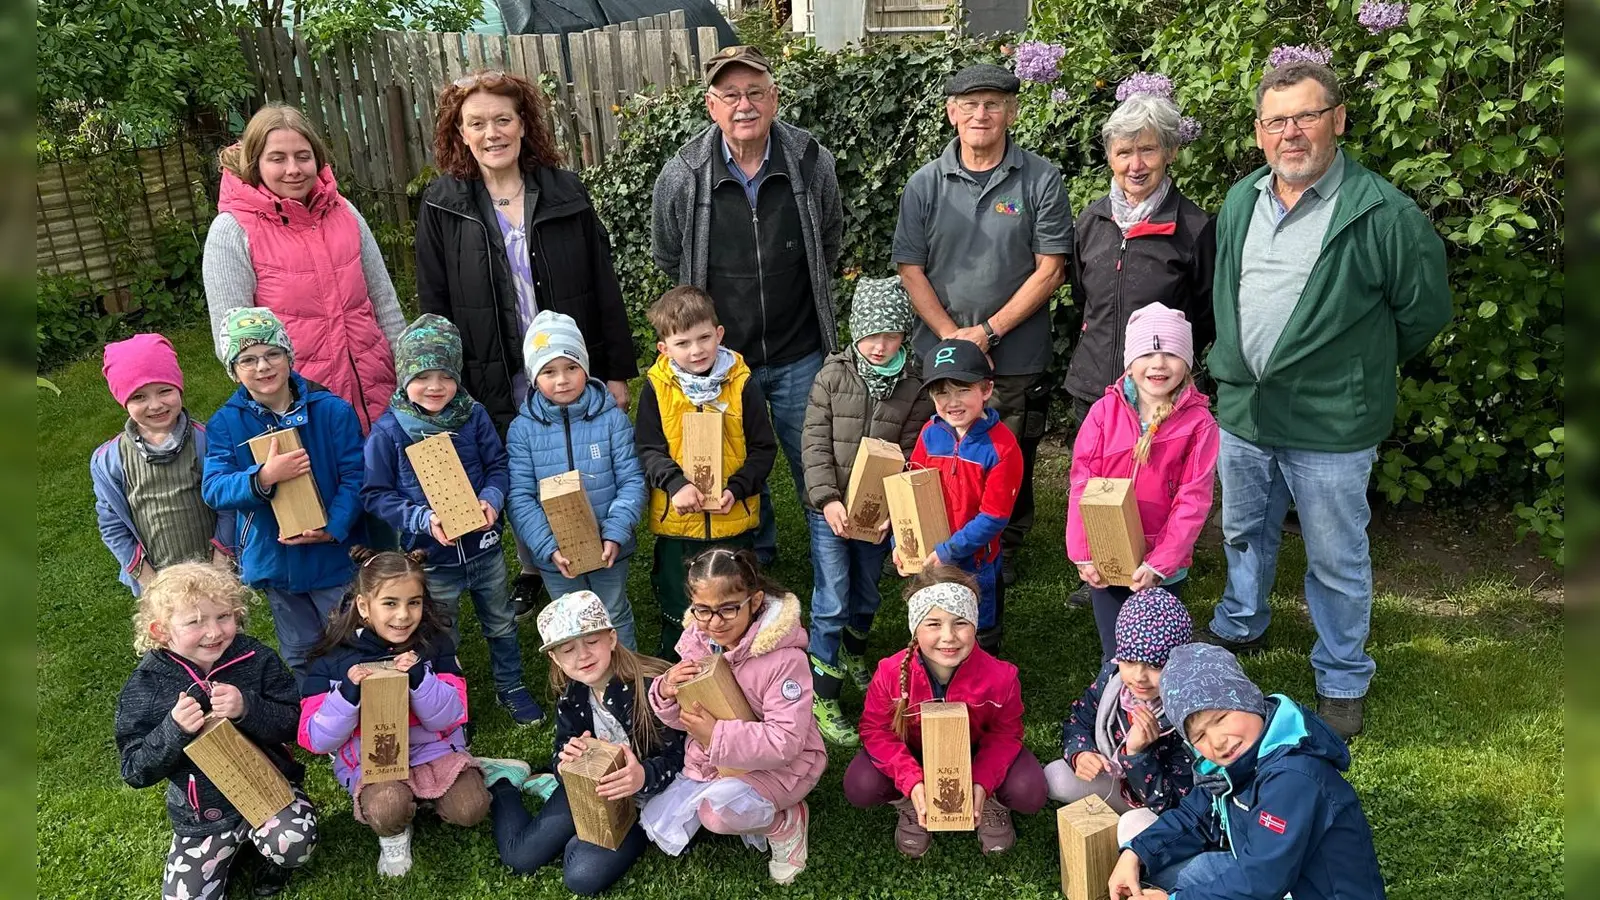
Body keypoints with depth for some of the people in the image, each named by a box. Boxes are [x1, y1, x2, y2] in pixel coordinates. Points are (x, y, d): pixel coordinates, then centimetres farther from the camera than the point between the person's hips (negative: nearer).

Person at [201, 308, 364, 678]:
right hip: (277, 561, 2)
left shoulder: (332, 410, -9)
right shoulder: (225, 424, -5)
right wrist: (263, 478, -35)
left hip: (336, 556, -2)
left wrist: (333, 528, -24)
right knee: (301, 660, 19)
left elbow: (354, 477, -11)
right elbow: (213, 489, -16)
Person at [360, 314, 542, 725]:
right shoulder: (387, 432, -14)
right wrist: (423, 519, -25)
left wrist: (492, 499, -20)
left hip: (483, 546, 3)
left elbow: (498, 464, 0)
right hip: (432, 557, -3)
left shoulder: (473, 416, -7)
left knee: (501, 623, 21)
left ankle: (511, 688, 42)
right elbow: (376, 494, -12)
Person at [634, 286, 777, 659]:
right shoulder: (656, 388, -7)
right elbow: (648, 449, -8)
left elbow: (763, 449, -5)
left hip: (733, 518, 0)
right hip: (676, 518, 0)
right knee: (677, 606, 18)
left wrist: (736, 489, -19)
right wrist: (676, 484, -25)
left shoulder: (742, 384, -9)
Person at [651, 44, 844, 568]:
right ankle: (755, 560, 40)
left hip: (800, 354, 0)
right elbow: (669, 261, 5)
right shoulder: (681, 176, -12)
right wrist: (723, 307, 11)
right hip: (722, 354, 0)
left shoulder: (812, 163, -9)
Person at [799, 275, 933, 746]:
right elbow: (814, 443, -10)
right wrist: (828, 499, -21)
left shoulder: (914, 385, -6)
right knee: (831, 603, -2)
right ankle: (823, 698, 10)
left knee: (866, 595, 20)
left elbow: (910, 453, -6)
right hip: (830, 509, -2)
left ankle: (853, 655, 49)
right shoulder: (833, 376, -9)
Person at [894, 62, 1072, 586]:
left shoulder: (1041, 180, -2)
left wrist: (987, 332, -12)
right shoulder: (926, 184, 4)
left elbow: (1050, 271, -6)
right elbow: (911, 269, 2)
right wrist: (951, 335, -10)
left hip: (1016, 360, -1)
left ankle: (1004, 553, 30)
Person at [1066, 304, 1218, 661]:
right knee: (1116, 660, 11)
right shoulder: (1104, 411, -5)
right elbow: (1082, 484, -4)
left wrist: (1160, 563, -14)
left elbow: (1193, 500, -9)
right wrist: (1083, 553, -8)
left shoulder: (1198, 423, -8)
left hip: (1164, 568, -1)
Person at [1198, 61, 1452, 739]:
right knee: (1244, 534, 24)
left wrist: (1358, 370, 5)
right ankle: (1239, 627, 48)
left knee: (1338, 561, 8)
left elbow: (1424, 312, -4)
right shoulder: (1240, 202, 4)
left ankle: (1342, 682, 27)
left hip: (1330, 426, -5)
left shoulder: (1383, 213, -15)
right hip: (1241, 410, 5)